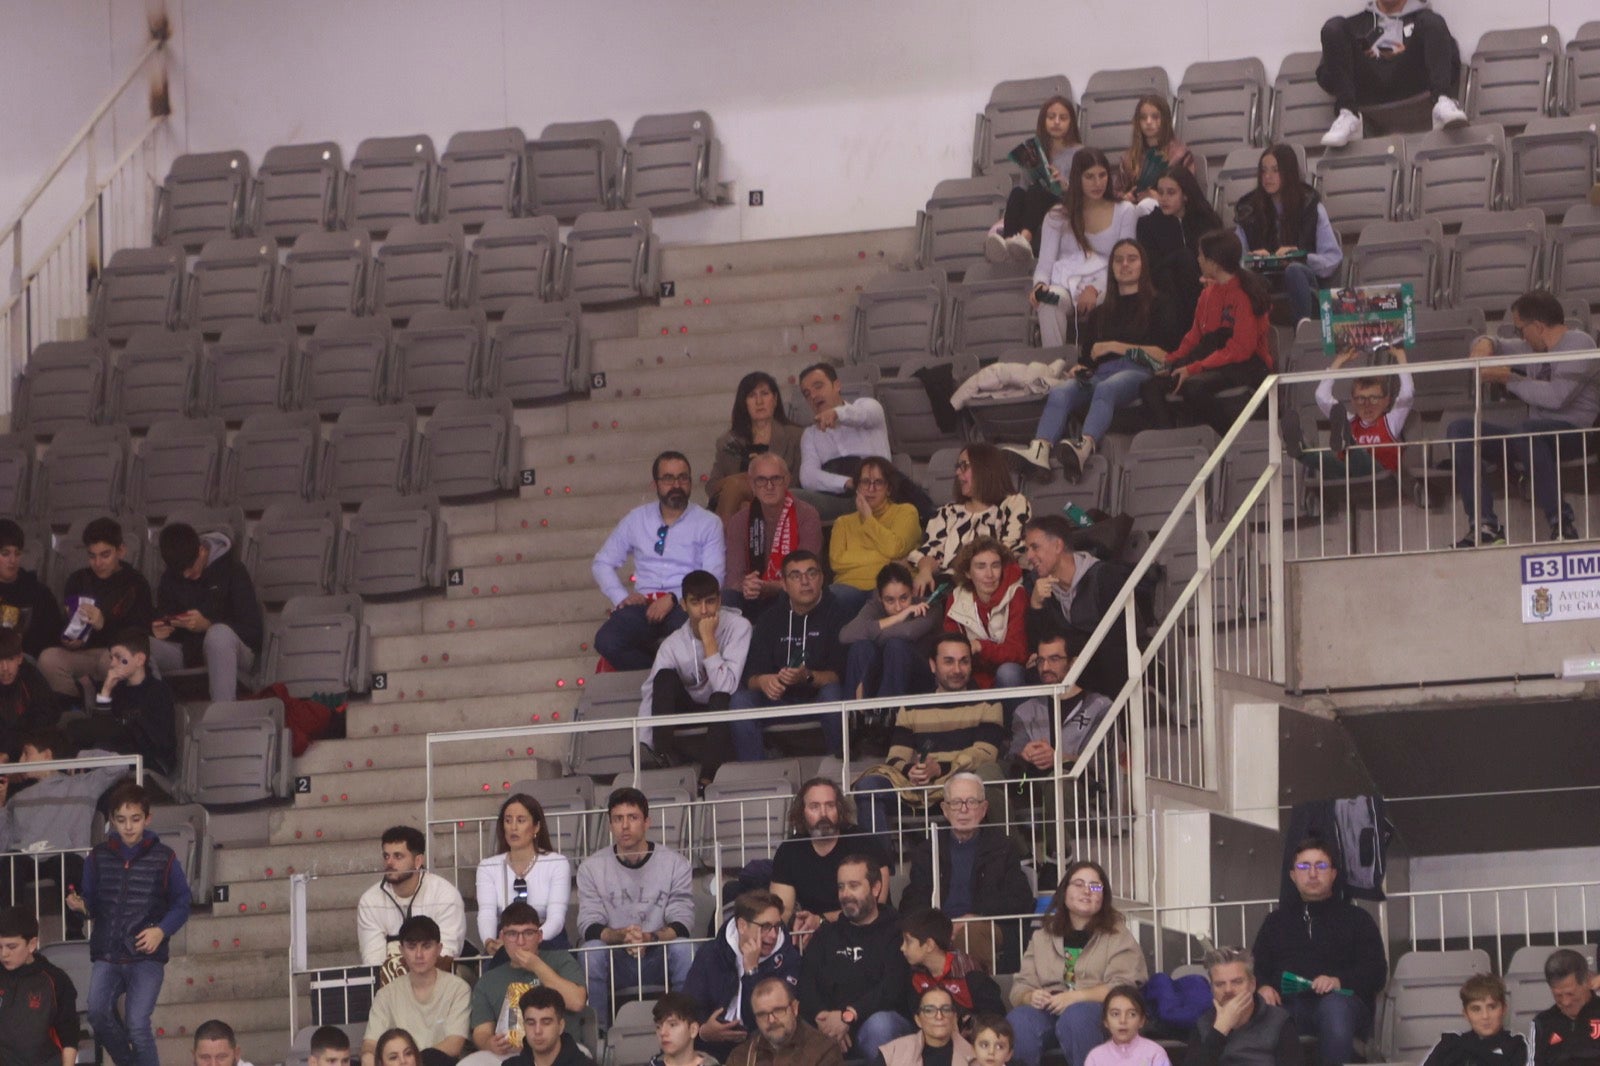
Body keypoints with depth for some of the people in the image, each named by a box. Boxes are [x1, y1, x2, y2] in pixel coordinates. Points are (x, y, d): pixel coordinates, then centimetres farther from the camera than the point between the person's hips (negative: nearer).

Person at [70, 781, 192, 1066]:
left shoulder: (163, 858, 0)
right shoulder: (99, 857, 7)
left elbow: (181, 904, 5)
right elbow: (92, 902, 14)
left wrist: (161, 930, -12)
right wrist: (80, 906, -9)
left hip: (147, 957, -2)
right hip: (107, 954, 2)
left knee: (137, 1024, -16)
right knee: (98, 1012, -18)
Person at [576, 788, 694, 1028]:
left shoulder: (675, 864, 1)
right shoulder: (592, 868, 2)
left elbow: (681, 925, -8)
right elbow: (589, 927, -7)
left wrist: (650, 937, -30)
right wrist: (621, 936, -29)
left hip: (660, 962, 0)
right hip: (615, 962, 0)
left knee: (684, 949, -31)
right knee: (591, 951, -31)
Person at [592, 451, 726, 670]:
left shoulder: (708, 523, 9)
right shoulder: (636, 519, 17)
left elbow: (713, 578, -1)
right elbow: (602, 563, 19)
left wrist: (673, 600, -15)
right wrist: (622, 597, 1)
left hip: (684, 605, -3)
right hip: (644, 603, 3)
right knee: (606, 641, -30)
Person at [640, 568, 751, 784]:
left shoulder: (738, 627, -19)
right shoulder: (673, 644, -12)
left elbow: (726, 687, -29)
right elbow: (650, 695, -15)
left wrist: (708, 638, -30)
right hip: (693, 709, 2)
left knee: (721, 697, -35)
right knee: (665, 677, -23)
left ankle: (707, 775, -40)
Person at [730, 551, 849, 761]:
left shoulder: (835, 616, -4)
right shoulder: (771, 620, 8)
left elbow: (840, 674, -13)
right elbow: (750, 676, 1)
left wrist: (808, 677, -32)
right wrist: (762, 681, -24)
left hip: (819, 697, -3)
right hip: (780, 700, 3)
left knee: (832, 693, -36)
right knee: (740, 700, -23)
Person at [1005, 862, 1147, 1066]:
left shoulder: (1117, 935, 11)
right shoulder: (1042, 937, 22)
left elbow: (1123, 987, -4)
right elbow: (1020, 986, 15)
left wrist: (1075, 997, -17)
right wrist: (1030, 997, -10)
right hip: (1048, 1011, 3)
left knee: (1076, 1017, -39)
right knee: (1017, 1021, -31)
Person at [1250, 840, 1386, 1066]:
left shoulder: (1356, 918, 21)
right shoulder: (1276, 921, 30)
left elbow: (1376, 972, 8)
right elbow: (1257, 968, 19)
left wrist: (1340, 981, -13)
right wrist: (1263, 988, -7)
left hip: (1340, 999, -1)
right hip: (1287, 1004, 1)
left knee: (1335, 1007, -41)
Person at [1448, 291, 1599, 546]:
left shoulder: (1578, 343, -7)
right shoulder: (1534, 348, 19)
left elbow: (1556, 396, -21)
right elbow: (1494, 345, 33)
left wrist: (1509, 379, -9)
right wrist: (1484, 344, 6)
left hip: (1572, 431, -9)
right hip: (1536, 435, 9)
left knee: (1526, 430, -41)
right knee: (1459, 429, -5)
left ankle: (1562, 521, -32)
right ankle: (1485, 525, -17)